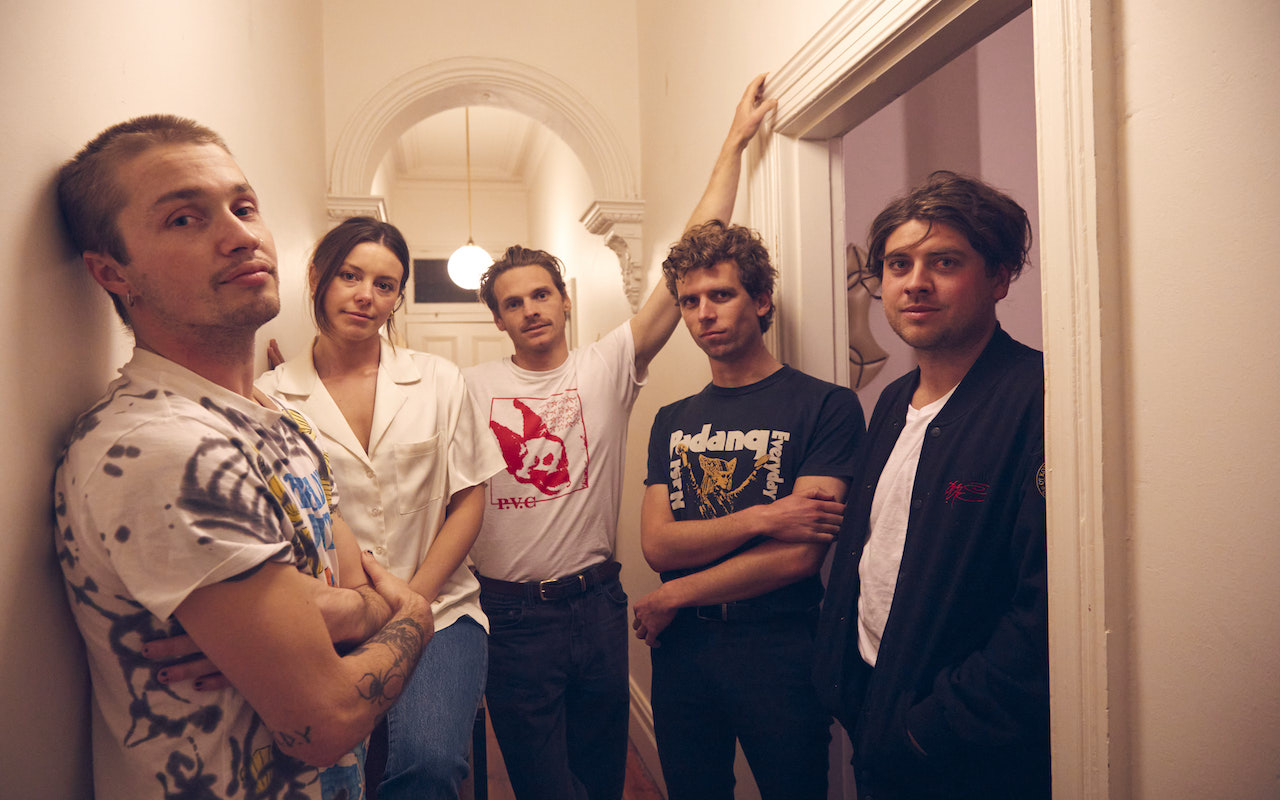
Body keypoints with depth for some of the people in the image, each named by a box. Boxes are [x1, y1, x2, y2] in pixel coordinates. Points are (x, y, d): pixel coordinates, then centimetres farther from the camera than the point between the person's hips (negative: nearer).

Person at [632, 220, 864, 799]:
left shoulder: (826, 405, -9)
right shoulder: (672, 421, 8)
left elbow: (801, 556, -16)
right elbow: (657, 545, -3)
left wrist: (673, 598, -8)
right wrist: (762, 518, -19)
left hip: (779, 650, -4)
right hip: (680, 652, 5)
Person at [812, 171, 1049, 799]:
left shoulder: (1040, 400, -21)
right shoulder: (894, 402, 6)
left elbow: (1049, 613, -26)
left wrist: (929, 729, -20)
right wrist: (840, 685, 7)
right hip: (869, 716, 8)